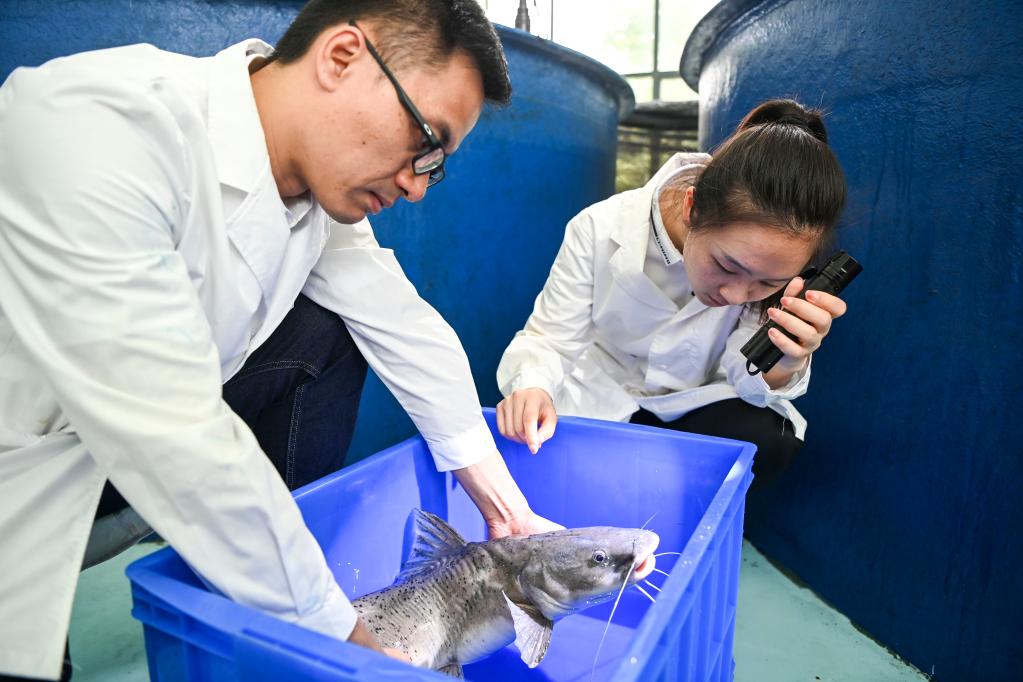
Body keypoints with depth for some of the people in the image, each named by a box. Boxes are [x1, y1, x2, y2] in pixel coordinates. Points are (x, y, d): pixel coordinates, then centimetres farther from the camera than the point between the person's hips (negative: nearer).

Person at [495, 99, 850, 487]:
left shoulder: (776, 259, -21)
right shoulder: (600, 229, -26)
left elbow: (747, 379, -21)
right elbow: (548, 338, -17)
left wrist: (784, 361, -45)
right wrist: (532, 384, -39)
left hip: (698, 407, 2)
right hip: (601, 403, -1)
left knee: (768, 437, -28)